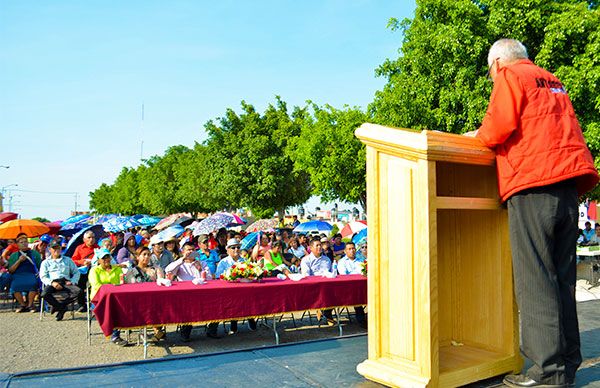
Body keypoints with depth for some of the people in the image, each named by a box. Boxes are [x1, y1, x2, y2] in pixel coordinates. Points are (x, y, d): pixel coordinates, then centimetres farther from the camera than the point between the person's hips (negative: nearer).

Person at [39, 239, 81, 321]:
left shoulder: (67, 260, 28)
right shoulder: (46, 262, 23)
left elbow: (76, 272, 21)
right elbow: (43, 277, 8)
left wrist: (72, 281, -1)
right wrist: (52, 283, -13)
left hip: (65, 282, 1)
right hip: (52, 283, -1)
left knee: (78, 291, -32)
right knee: (44, 294, -36)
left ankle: (59, 306, -20)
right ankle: (63, 308, -15)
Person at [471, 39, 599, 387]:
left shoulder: (510, 76, 3)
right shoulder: (553, 81, 27)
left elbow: (497, 129, -10)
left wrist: (478, 135, 10)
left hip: (534, 183, -8)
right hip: (569, 181, 8)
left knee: (535, 279, -6)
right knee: (562, 277, 10)